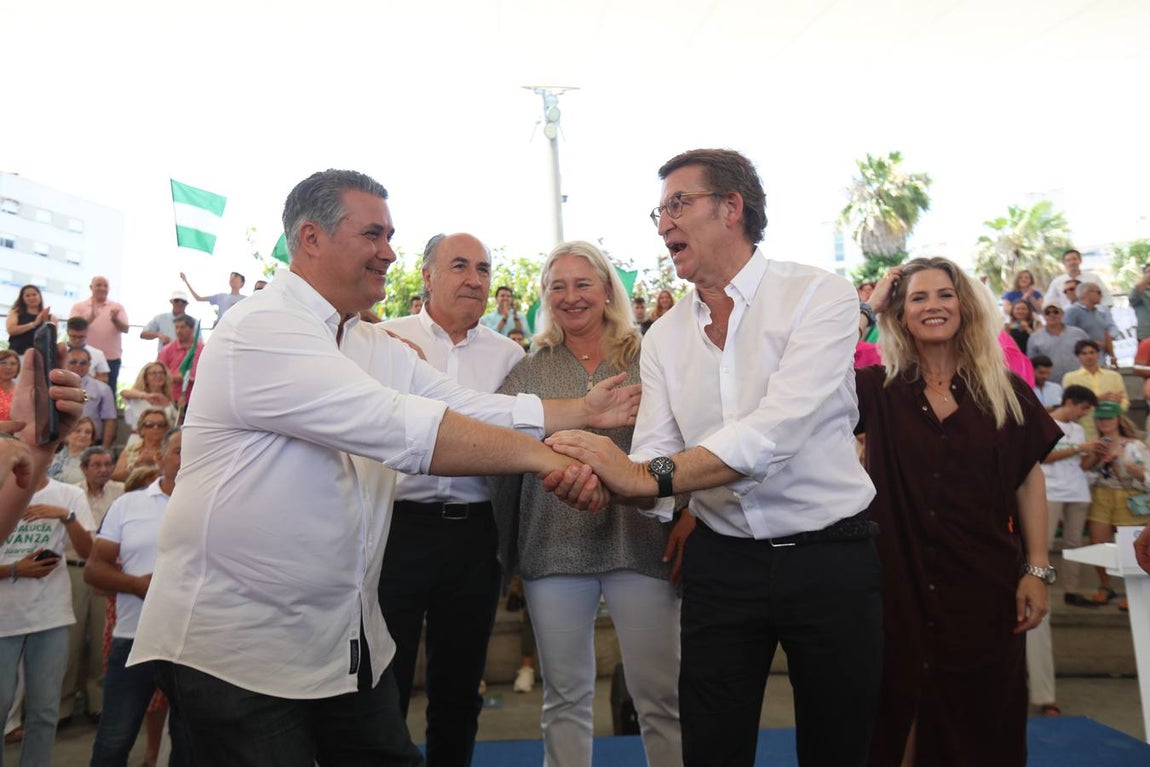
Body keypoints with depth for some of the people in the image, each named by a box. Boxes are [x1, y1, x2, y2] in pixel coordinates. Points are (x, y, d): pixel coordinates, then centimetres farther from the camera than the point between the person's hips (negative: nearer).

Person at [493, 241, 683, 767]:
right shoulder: (529, 371, 8)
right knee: (565, 696, 14)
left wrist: (688, 519, -8)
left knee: (659, 693, 4)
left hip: (639, 540, -1)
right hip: (554, 546, 2)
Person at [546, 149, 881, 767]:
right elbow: (652, 468, -3)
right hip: (721, 561, 3)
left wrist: (649, 476, -32)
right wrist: (598, 481, -25)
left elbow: (779, 428, -25)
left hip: (829, 557, -3)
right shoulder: (664, 336, 5)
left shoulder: (821, 296, -10)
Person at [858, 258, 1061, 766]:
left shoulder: (1008, 392, 2)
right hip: (900, 585, -1)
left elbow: (1029, 483, 6)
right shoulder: (877, 389, -1)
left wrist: (1038, 570, 1)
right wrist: (865, 308, -7)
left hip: (984, 584, 1)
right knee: (893, 721, 11)